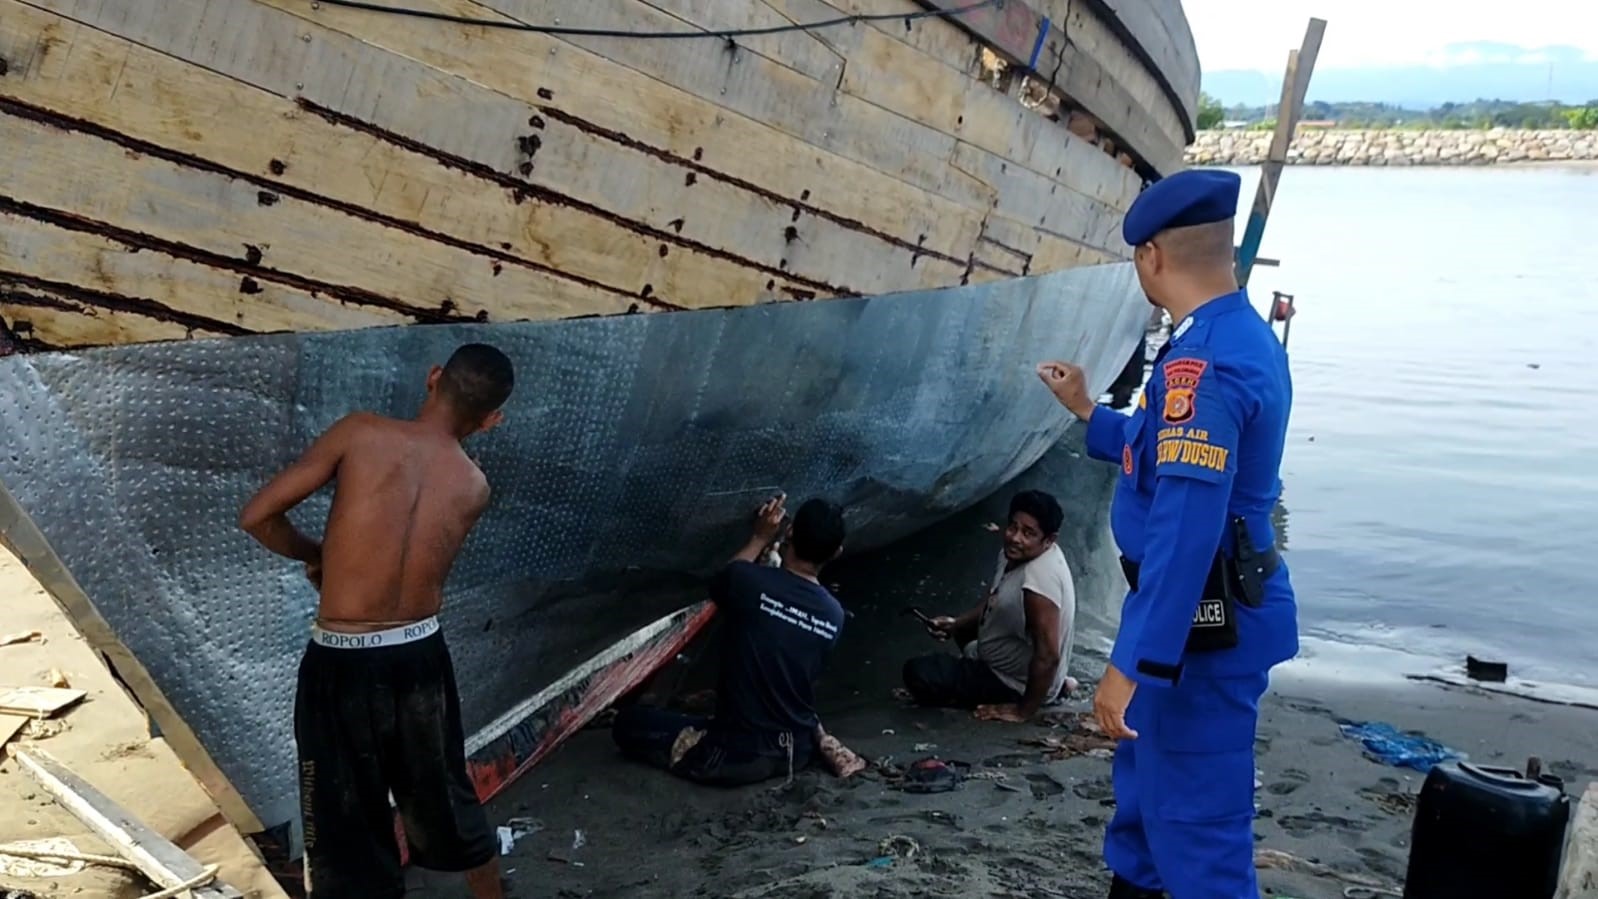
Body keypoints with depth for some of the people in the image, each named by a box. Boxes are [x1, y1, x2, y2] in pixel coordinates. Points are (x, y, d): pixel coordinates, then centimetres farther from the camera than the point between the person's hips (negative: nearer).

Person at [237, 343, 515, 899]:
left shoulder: (360, 432, -10)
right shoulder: (474, 488, -1)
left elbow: (257, 517, -7)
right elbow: (416, 551, 9)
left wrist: (315, 556, 10)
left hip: (341, 665, -3)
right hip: (421, 658, 3)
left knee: (348, 828, 11)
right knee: (446, 801, 25)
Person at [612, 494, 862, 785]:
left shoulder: (749, 580, -17)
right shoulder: (835, 615, -4)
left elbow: (719, 586, 9)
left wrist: (760, 538, 14)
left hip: (739, 755, -4)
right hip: (797, 752, 4)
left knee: (627, 722, 12)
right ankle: (819, 741, 12)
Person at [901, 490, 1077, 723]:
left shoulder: (1040, 578, -35)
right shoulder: (1014, 553, -6)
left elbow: (1048, 656, -35)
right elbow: (993, 602, 13)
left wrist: (1024, 711, -26)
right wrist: (955, 625, -2)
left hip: (1018, 684, -10)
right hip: (1010, 660, 10)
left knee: (918, 674, -17)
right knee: (964, 630, 35)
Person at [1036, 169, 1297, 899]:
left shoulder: (1203, 361, -26)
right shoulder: (1242, 336, 8)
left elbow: (1186, 528, -32)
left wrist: (1132, 662, -31)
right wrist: (1086, 412, 30)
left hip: (1203, 622, -11)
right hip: (1214, 610, 11)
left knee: (1195, 818, -2)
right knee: (1146, 765, 27)